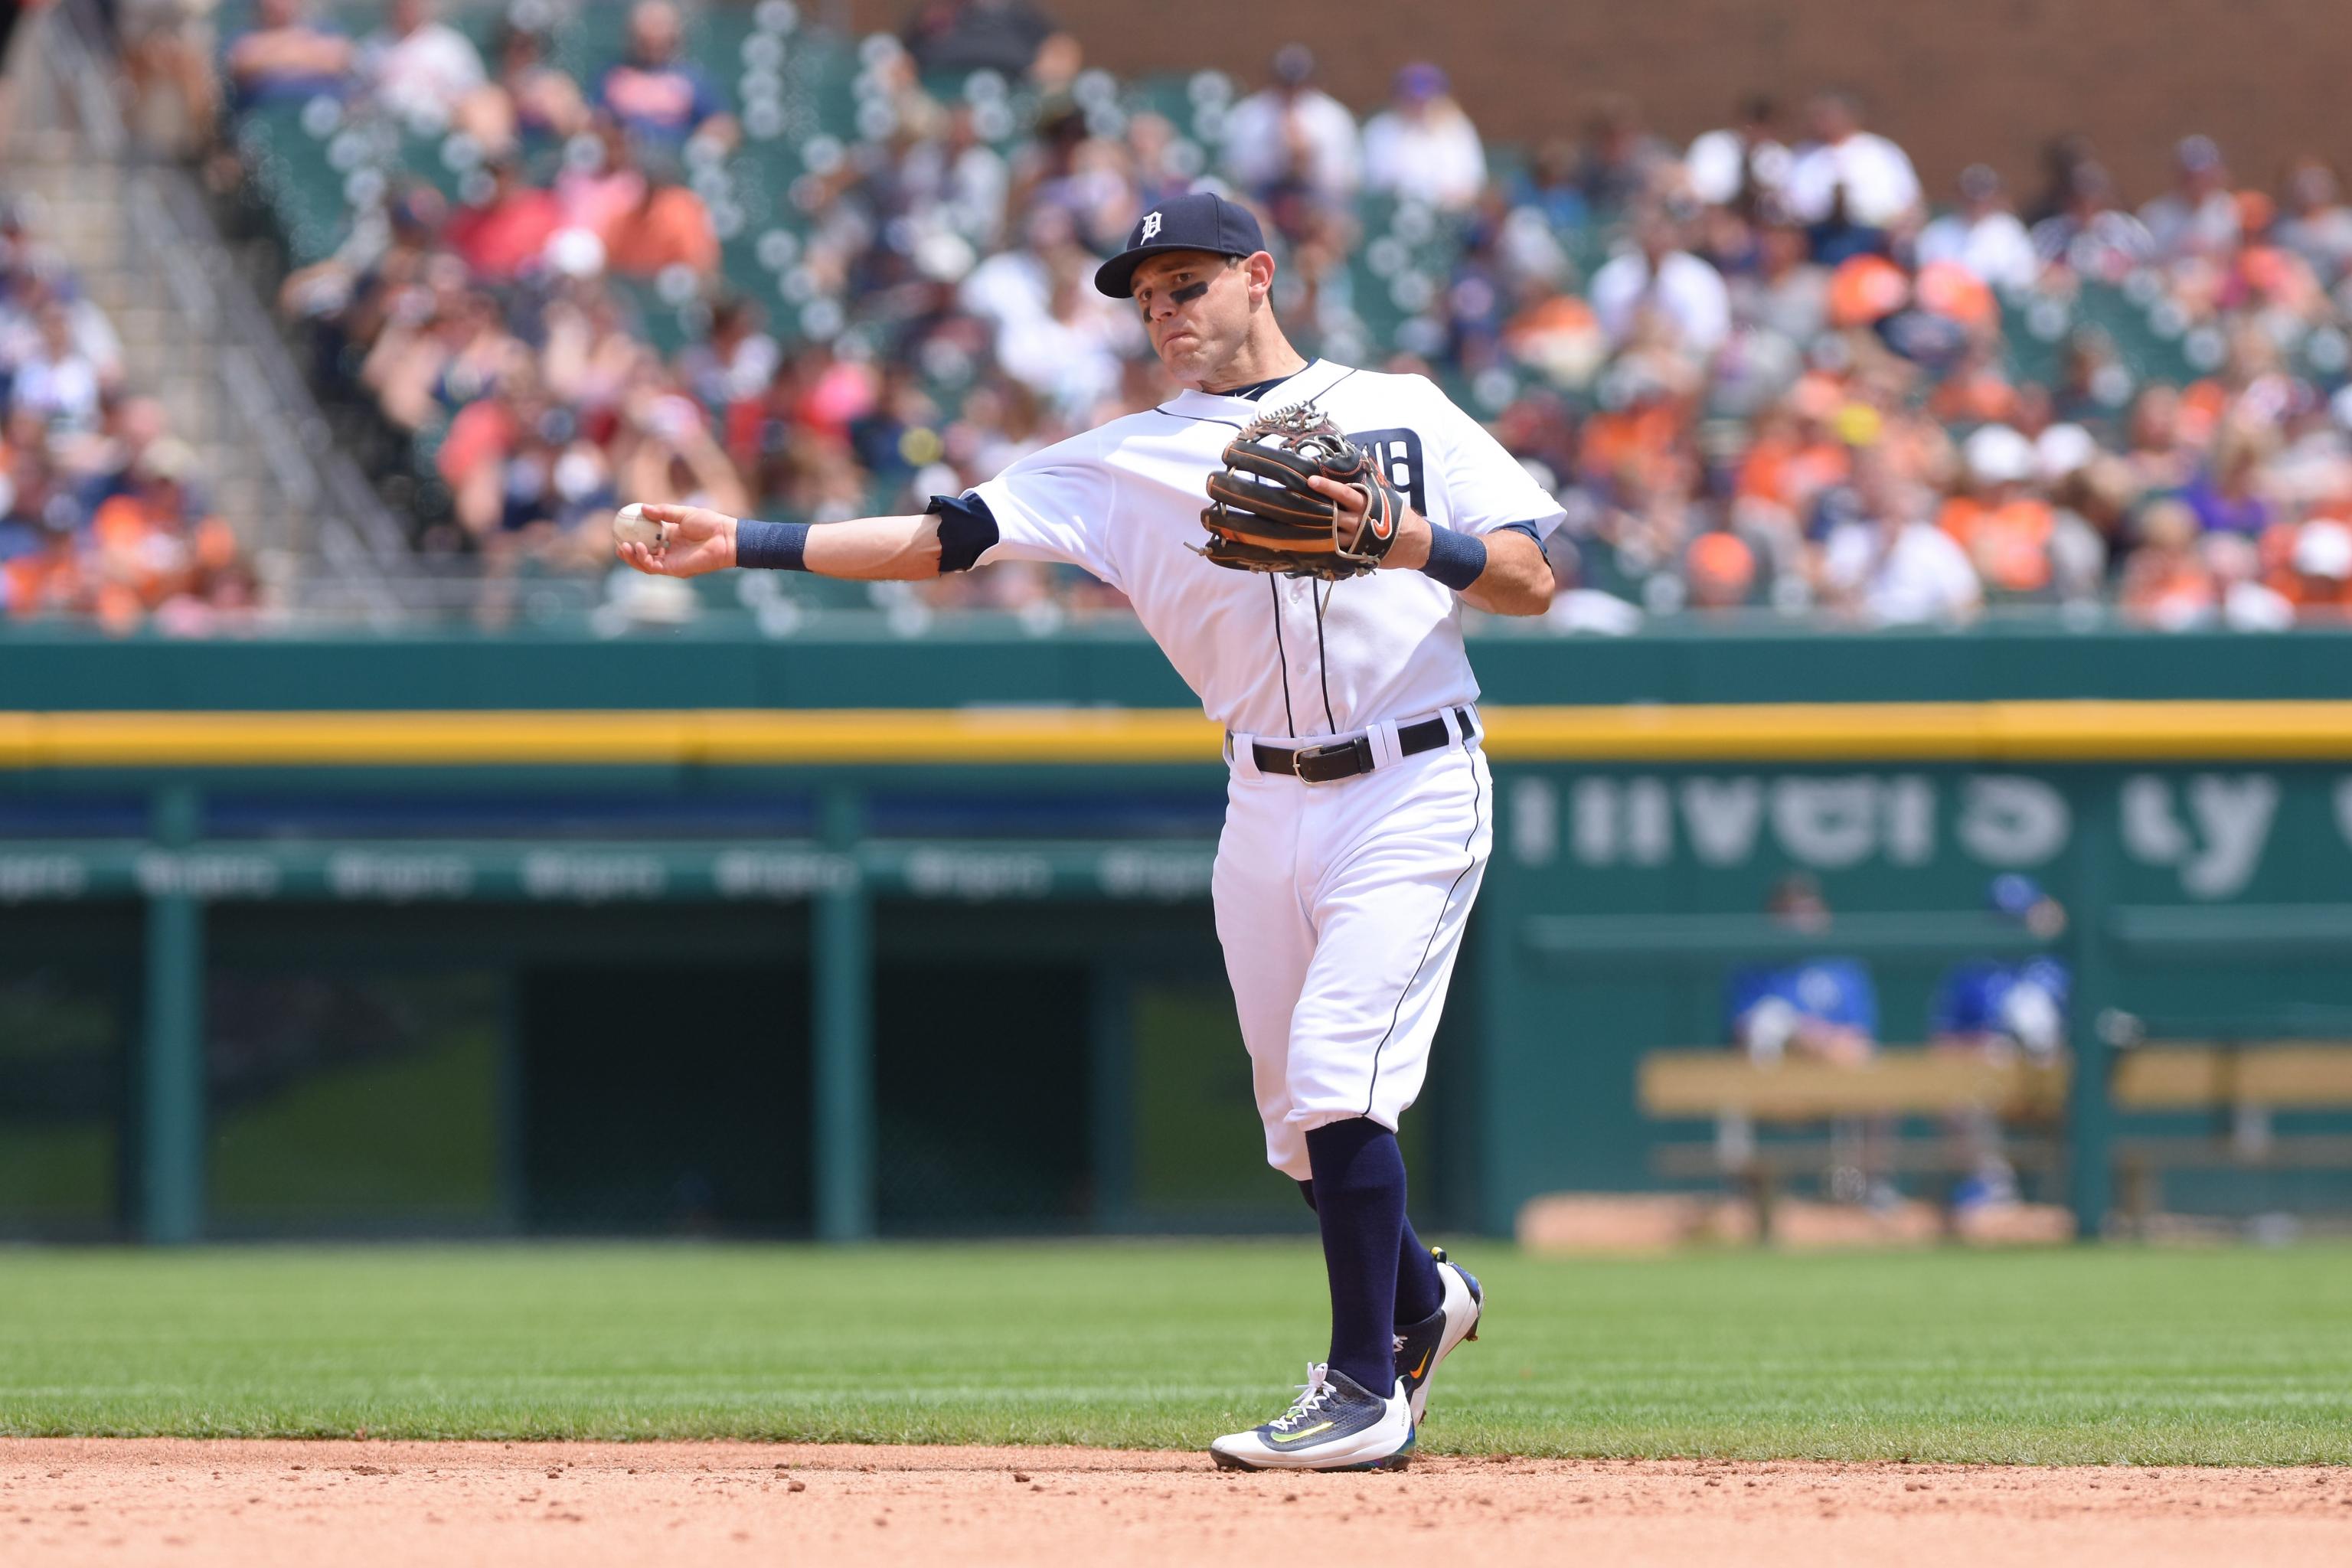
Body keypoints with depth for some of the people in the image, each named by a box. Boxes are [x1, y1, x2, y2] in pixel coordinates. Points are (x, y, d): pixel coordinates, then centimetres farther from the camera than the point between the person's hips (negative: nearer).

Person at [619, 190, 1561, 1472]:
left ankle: (1367, 1388, -10)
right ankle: (1419, 1298, 35)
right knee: (1300, 1116, 8)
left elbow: (1533, 582, -2)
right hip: (1267, 804, 5)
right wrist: (742, 544, -9)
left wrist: (1413, 544, -20)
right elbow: (946, 536, 0)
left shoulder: (1402, 413, 3)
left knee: (1334, 1065, -18)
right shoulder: (1130, 461, 9)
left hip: (1414, 789, -5)